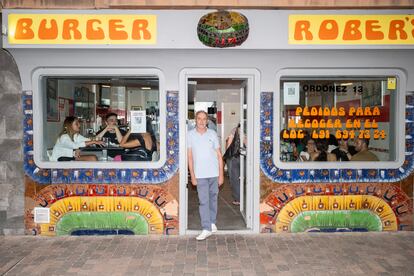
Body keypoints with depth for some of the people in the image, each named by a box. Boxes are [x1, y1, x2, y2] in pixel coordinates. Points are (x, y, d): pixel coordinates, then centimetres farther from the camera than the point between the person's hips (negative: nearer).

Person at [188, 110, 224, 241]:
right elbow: (190, 156, 0)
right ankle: (206, 229, -2)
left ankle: (212, 222, 29)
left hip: (214, 173, 1)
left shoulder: (212, 134, 0)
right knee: (203, 201, -5)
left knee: (213, 198, 13)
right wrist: (192, 176, -3)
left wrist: (221, 175, -1)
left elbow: (219, 155, 3)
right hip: (200, 174, -1)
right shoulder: (190, 135, -1)